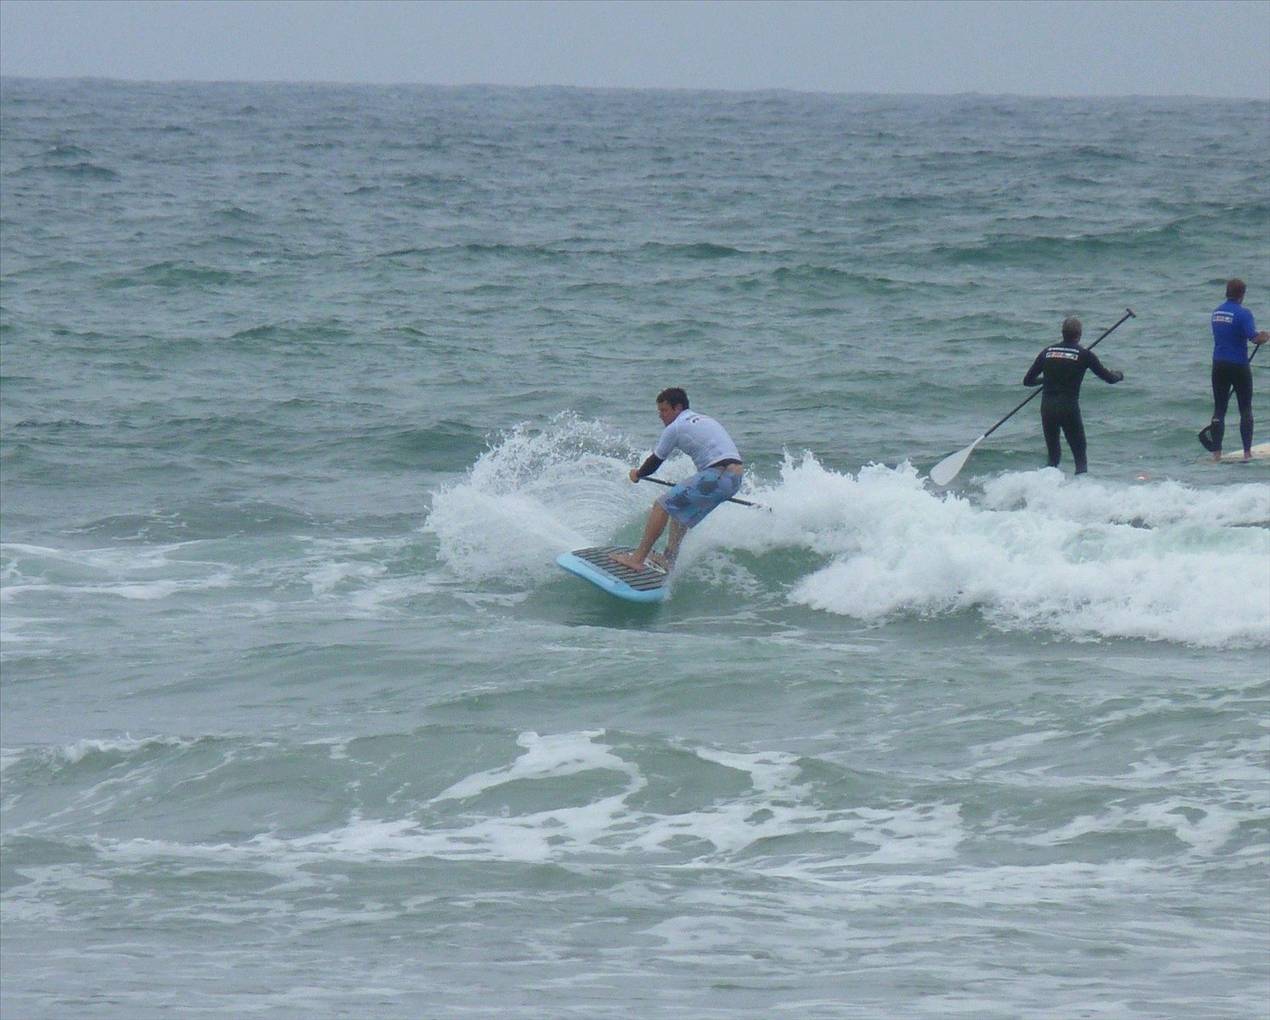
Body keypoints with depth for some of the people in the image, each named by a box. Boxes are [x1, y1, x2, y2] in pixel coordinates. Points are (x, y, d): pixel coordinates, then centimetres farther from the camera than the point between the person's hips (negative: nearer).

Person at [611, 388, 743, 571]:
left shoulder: (675, 428, 1)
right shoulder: (704, 420, 26)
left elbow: (655, 461, 10)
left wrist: (638, 474, 29)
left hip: (717, 476, -9)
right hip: (736, 479, 9)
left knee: (662, 506, -3)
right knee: (680, 509, 24)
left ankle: (638, 558, -4)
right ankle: (669, 560, 24)